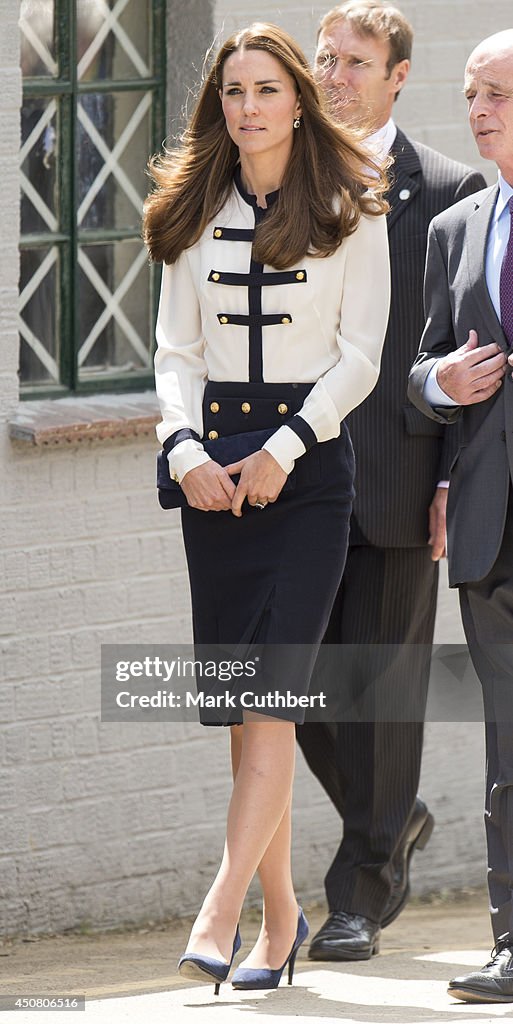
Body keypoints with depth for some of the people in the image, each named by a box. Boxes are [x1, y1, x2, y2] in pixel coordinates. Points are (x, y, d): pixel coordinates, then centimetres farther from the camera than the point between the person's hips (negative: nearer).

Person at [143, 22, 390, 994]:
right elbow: (176, 349, 9)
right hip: (216, 468, 4)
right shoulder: (196, 214, 11)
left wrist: (281, 450, -12)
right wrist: (185, 449, -8)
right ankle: (280, 914, 13)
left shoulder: (348, 211, 1)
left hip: (309, 465, -4)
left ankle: (218, 916, -19)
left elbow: (360, 356, -3)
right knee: (243, 707, 4)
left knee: (270, 696, -13)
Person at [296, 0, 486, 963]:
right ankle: (396, 819, 28)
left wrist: (457, 480, -9)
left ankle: (362, 893, 7)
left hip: (396, 479, -4)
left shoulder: (448, 193, 0)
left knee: (380, 683, -1)